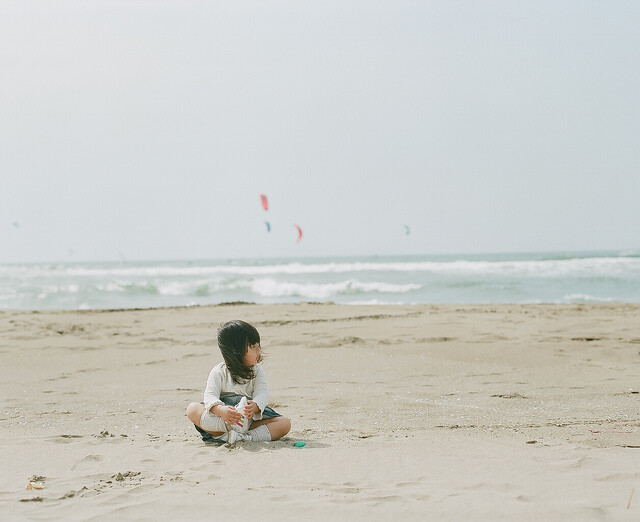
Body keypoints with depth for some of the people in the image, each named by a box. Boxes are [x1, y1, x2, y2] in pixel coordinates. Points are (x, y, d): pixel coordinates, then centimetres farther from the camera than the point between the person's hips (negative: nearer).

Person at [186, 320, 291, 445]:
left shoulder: (257, 372, 9)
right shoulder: (219, 372, 2)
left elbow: (262, 393, -7)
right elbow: (210, 395, -11)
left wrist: (255, 407, -33)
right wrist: (221, 410, -36)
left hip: (251, 418, 2)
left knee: (285, 423, -20)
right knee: (192, 409, -24)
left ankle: (244, 437, -39)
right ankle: (229, 426, -41)